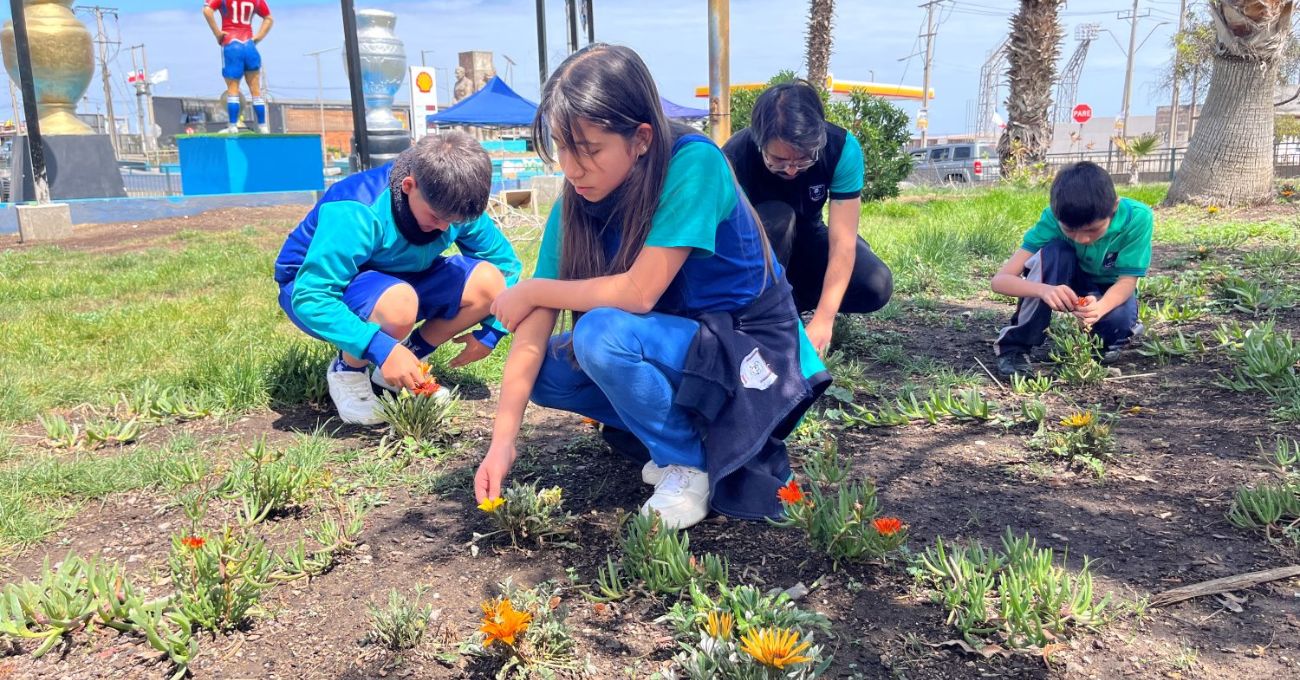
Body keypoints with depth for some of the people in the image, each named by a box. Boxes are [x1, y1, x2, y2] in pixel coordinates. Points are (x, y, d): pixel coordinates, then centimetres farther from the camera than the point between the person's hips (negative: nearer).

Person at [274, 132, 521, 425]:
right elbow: (311, 298, -38)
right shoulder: (356, 213, -34)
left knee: (488, 282, -18)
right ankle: (347, 369, -9)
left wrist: (491, 332, -16)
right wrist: (381, 348, -46)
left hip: (395, 280, 6)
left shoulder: (453, 205, -16)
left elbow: (505, 263, -5)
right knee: (398, 303, -40)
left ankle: (411, 354, 2)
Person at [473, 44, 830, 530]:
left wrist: (531, 291, -16)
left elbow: (639, 292, -30)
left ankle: (691, 462, -6)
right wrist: (503, 441, -19)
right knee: (546, 370, -5)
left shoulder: (693, 163, -24)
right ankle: (680, 432, 7)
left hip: (752, 355, -7)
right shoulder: (576, 205, -7)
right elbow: (534, 334, -11)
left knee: (602, 334, -28)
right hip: (679, 346, 7)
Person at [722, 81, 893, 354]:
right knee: (776, 218, -37)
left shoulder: (843, 147, -27)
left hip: (807, 237, 2)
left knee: (876, 286, -24)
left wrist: (822, 320, -38)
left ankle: (793, 298, 2)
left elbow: (843, 243, -30)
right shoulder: (735, 159, -33)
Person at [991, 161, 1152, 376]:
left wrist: (1099, 308, -47)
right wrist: (1044, 289, -54)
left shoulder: (1137, 217, -29)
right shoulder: (1053, 219, -29)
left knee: (1119, 318, -35)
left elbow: (1127, 280, -25)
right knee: (1053, 252, -33)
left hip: (1110, 292, 0)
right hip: (1069, 285, 0)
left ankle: (1108, 341, 3)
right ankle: (1015, 345, -21)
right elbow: (1000, 280, -34)